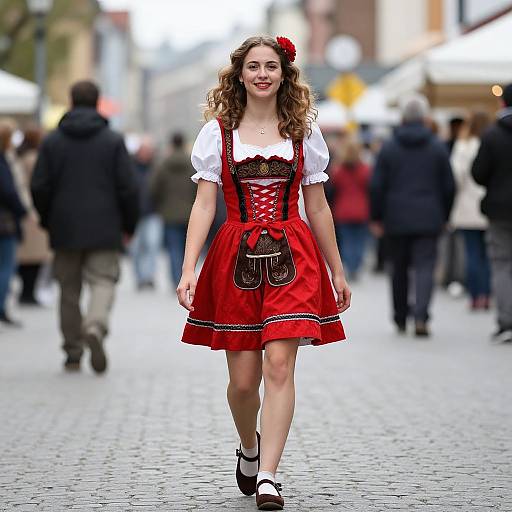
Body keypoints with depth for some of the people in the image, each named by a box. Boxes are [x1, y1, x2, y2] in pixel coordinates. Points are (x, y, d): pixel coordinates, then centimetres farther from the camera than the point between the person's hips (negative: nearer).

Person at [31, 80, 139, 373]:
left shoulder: (52, 142, 3)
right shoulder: (113, 141, -1)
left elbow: (40, 187, 0)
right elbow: (128, 188, -5)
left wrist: (47, 222, 14)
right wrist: (129, 225, 7)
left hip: (65, 229, 2)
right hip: (104, 228, -2)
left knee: (70, 289, 9)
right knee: (103, 281, 0)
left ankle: (73, 353, 10)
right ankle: (96, 327, -29)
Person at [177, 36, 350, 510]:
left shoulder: (303, 133, 7)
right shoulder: (217, 132, 4)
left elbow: (318, 208, 12)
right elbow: (203, 205, -2)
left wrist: (337, 272, 14)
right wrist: (188, 270, -12)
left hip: (292, 256, 0)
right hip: (236, 257, 0)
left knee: (279, 365, -13)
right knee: (243, 379, 4)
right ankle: (249, 447, 35)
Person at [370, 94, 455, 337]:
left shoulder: (389, 147, 1)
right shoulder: (438, 147, 2)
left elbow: (377, 186, 0)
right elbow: (449, 186, 5)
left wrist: (377, 217, 8)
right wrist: (444, 216, 15)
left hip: (396, 219, 1)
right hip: (428, 218, -1)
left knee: (399, 269, 12)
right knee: (425, 267, -5)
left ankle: (401, 320, 20)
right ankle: (421, 316, -23)